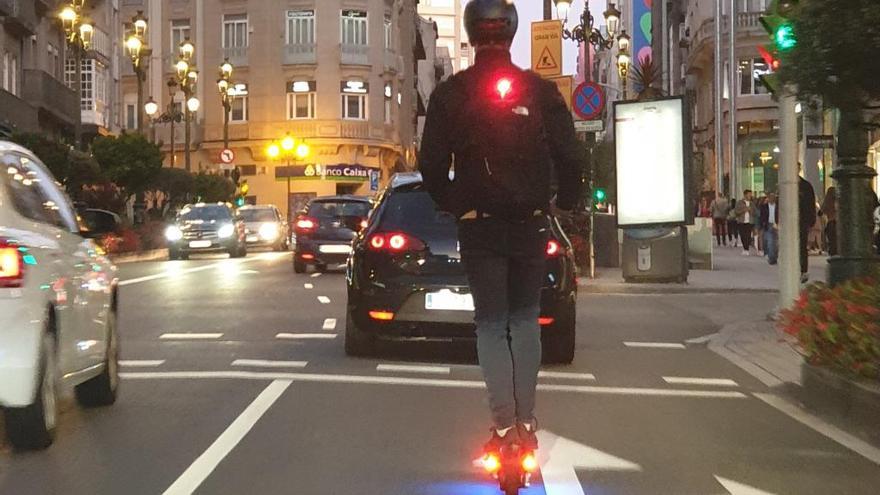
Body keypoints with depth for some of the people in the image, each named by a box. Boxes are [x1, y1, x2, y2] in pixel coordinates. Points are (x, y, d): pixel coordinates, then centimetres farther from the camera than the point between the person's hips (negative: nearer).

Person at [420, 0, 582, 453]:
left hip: (479, 226, -1)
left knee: (491, 323, 5)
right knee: (525, 321, 13)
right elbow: (571, 157, -5)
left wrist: (454, 206, 12)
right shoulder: (540, 91, -1)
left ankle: (504, 424, -3)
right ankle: (526, 421, 11)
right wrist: (563, 202, 12)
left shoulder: (450, 94, -3)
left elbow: (432, 165, -5)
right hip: (531, 225, 1)